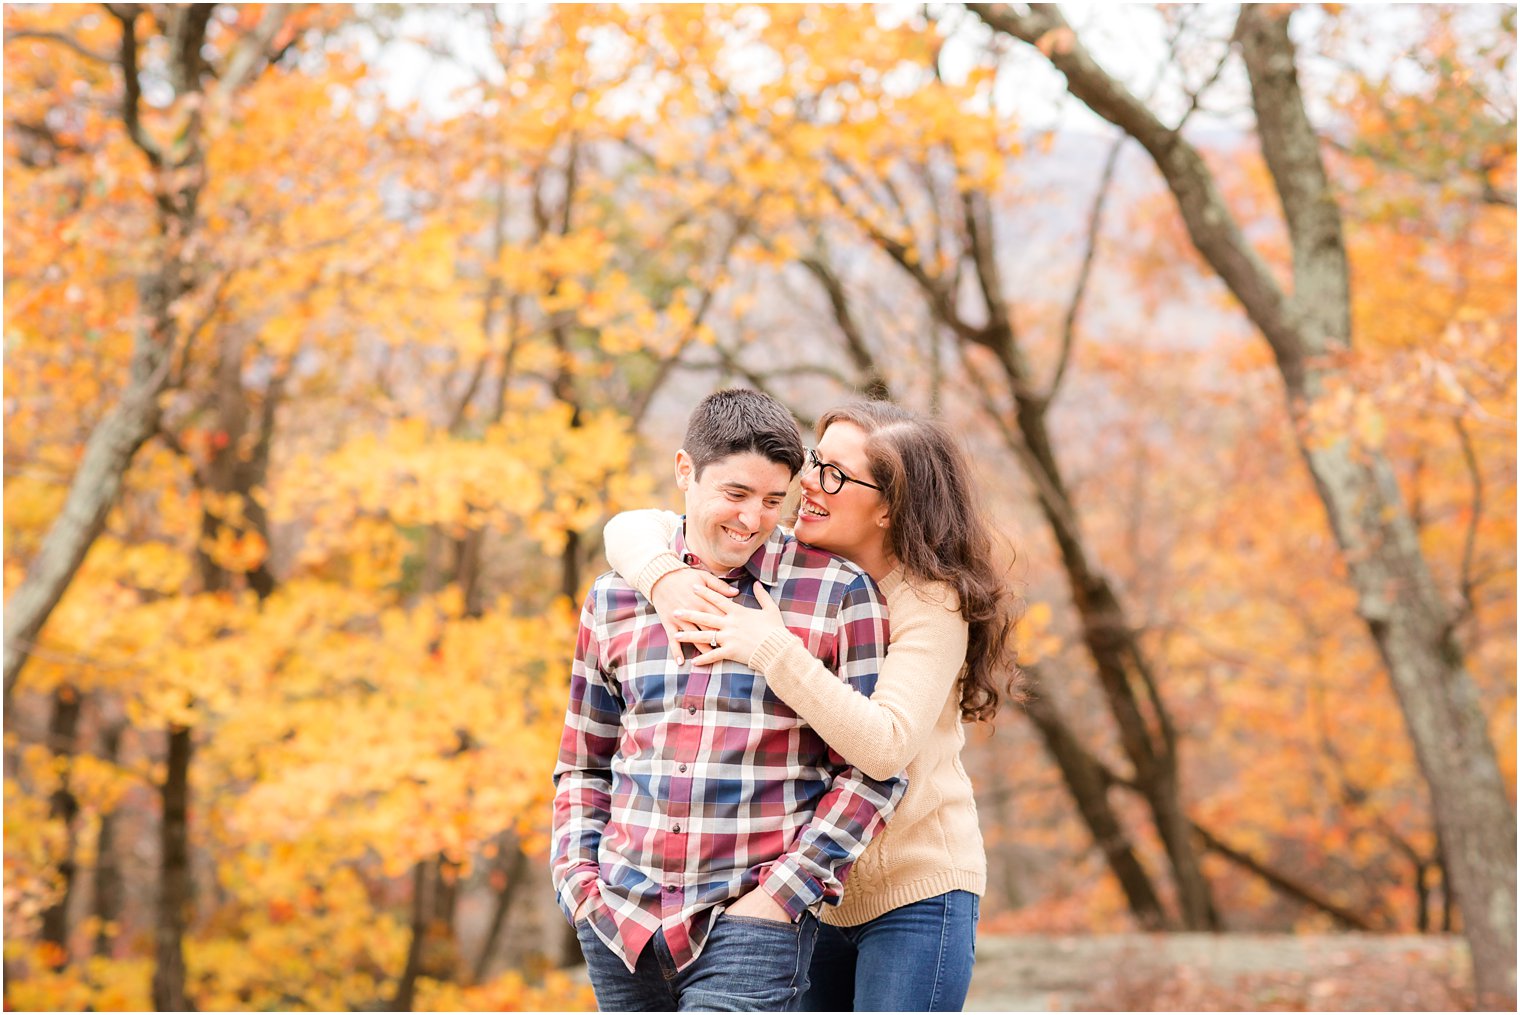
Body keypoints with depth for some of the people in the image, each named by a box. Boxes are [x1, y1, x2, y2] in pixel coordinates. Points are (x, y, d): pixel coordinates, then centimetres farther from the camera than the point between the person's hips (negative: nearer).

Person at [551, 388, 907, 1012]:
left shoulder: (837, 595, 0)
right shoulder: (615, 598, 11)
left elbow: (872, 769, -2)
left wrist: (780, 895, -10)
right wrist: (579, 880, 5)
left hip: (751, 920, -4)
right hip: (621, 916, 4)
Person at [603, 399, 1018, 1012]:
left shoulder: (932, 604, -15)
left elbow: (886, 745, -28)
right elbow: (631, 529, 2)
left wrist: (772, 650, -30)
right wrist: (664, 576, -21)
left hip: (915, 895, -6)